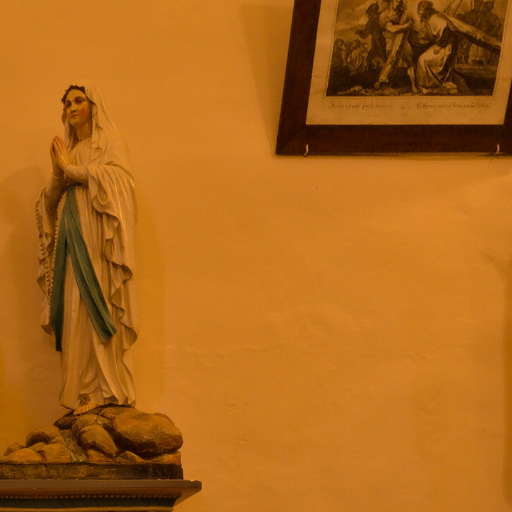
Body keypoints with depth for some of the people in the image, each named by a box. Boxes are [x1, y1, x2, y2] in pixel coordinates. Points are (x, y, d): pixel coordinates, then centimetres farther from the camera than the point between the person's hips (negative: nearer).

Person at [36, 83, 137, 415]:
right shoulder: (67, 150, 22)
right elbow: (51, 200, 16)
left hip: (98, 236, -5)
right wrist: (58, 174, -3)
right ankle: (87, 391, -8)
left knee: (98, 308, -14)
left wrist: (72, 169, -5)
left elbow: (115, 175, -12)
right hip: (72, 239, 6)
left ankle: (107, 390, -17)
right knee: (77, 313, -4)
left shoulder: (109, 141, 8)